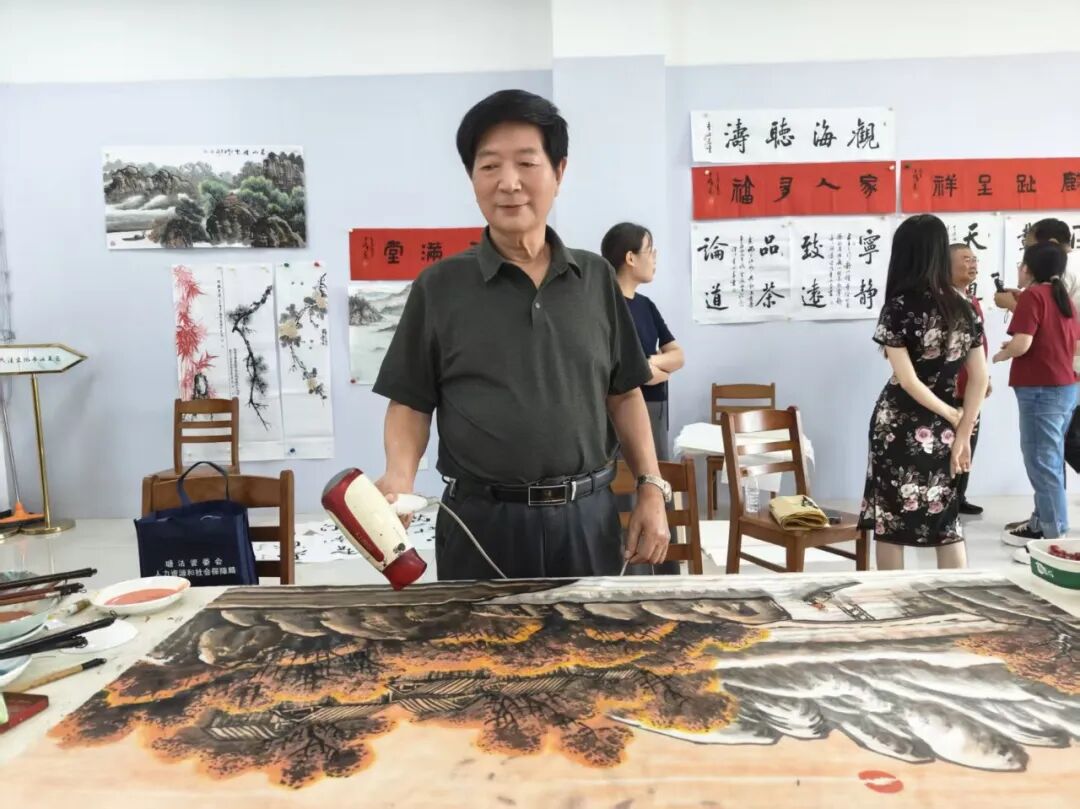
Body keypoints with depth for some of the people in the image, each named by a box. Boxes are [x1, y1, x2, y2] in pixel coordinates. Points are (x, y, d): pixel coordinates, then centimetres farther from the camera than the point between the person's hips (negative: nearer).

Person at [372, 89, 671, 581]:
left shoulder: (597, 278, 5)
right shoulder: (439, 287, -1)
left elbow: (624, 394, 10)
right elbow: (411, 403, 1)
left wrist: (651, 487, 3)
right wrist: (399, 480, -16)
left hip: (588, 518, 3)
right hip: (481, 524, -2)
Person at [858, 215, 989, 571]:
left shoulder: (899, 307, -12)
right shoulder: (963, 307, 3)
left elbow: (908, 381, -16)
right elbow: (979, 378, 2)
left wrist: (951, 415, -3)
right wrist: (963, 434, 3)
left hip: (899, 427, -5)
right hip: (941, 430, 5)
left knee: (889, 519, 8)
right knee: (946, 520, 15)